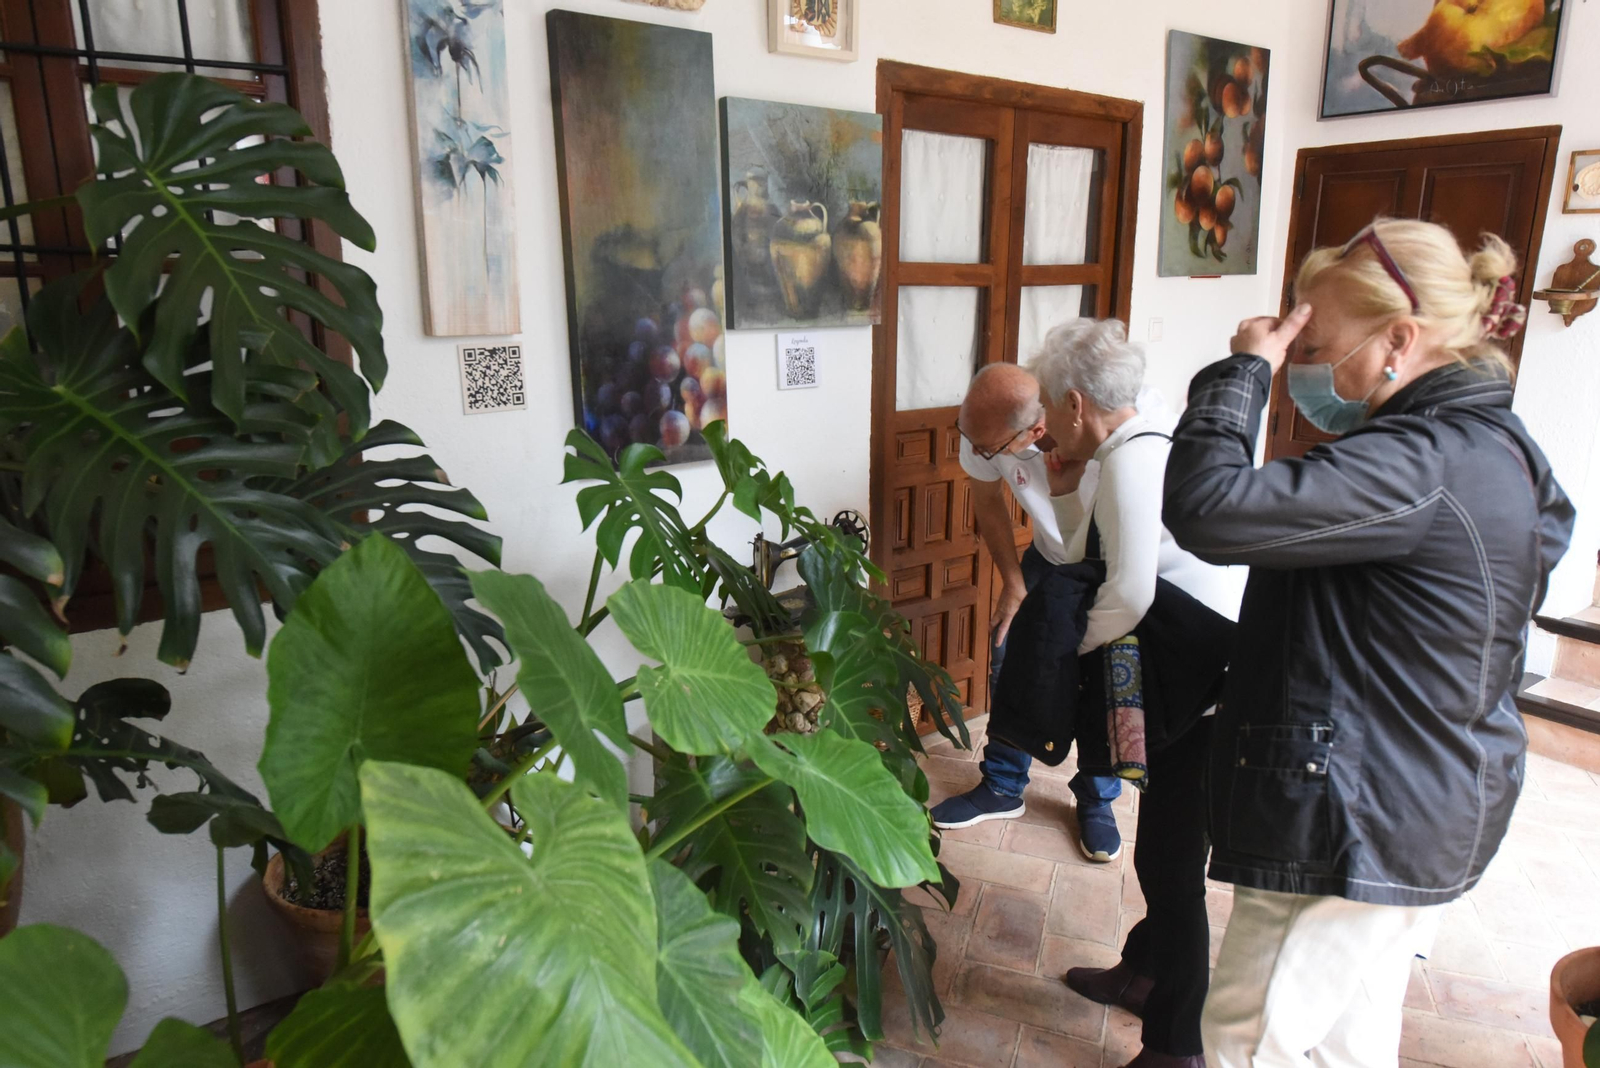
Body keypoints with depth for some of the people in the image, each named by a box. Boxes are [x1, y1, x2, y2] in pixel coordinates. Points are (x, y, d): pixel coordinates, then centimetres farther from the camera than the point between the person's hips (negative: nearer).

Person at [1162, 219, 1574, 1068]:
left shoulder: (1419, 463, -27)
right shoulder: (1492, 444, 7)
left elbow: (1209, 511, -37)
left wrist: (1242, 369, -22)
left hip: (1357, 824, -10)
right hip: (1427, 811, 10)